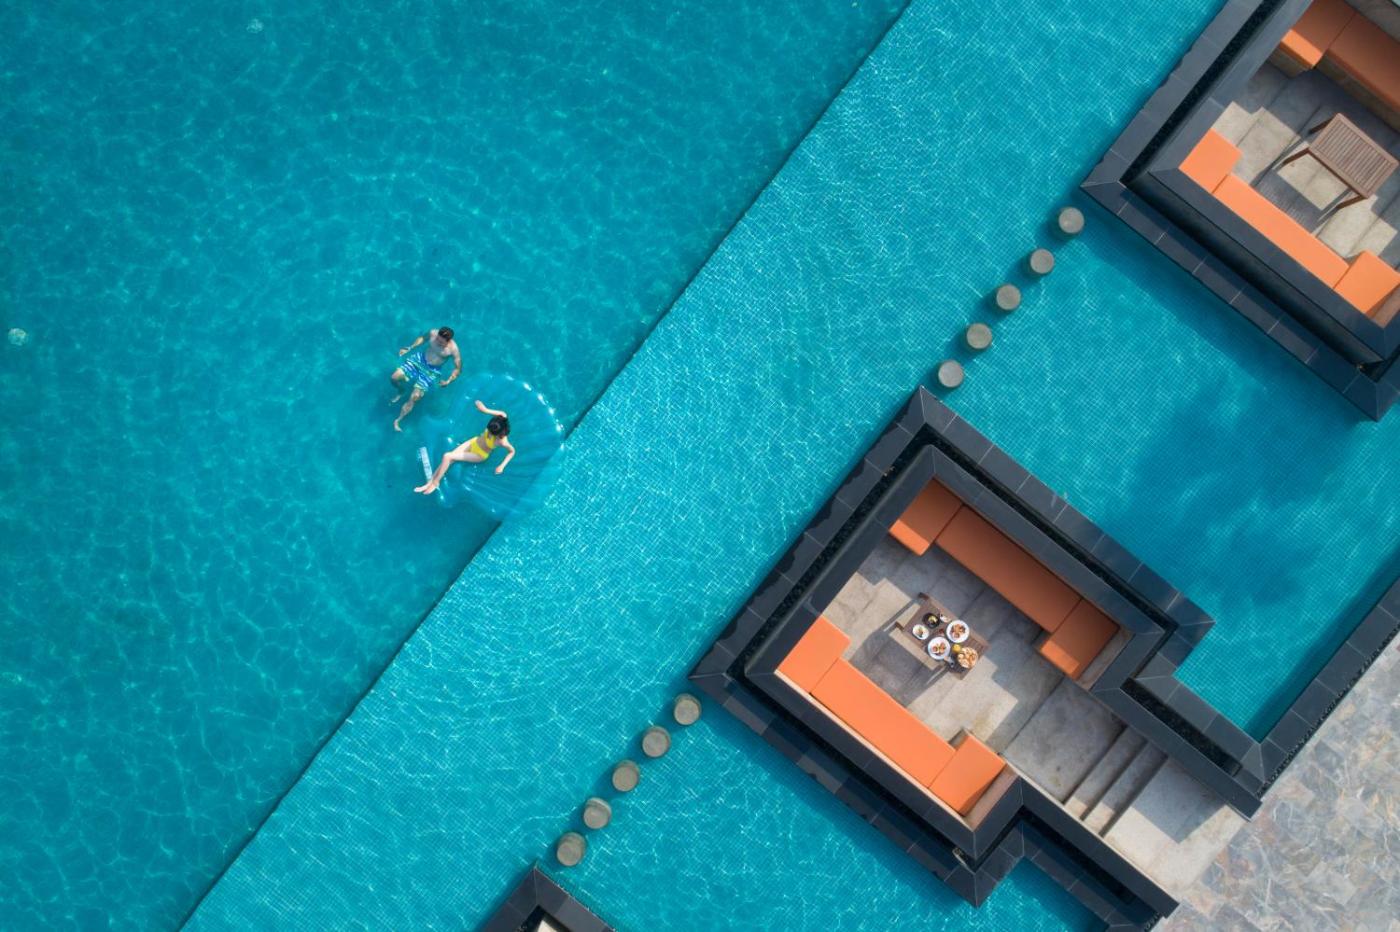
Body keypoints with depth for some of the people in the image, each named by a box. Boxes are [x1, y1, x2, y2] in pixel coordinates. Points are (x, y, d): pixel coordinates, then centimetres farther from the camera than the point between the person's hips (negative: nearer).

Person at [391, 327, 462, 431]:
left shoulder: (453, 349, -23)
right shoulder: (433, 333, -13)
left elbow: (458, 368, -15)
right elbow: (422, 338, 10)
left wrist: (448, 381, -30)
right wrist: (410, 348, 1)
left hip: (432, 371, -4)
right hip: (419, 359, 4)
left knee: (414, 397, -16)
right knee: (395, 377, -8)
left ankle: (398, 420, 2)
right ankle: (401, 392, 29)